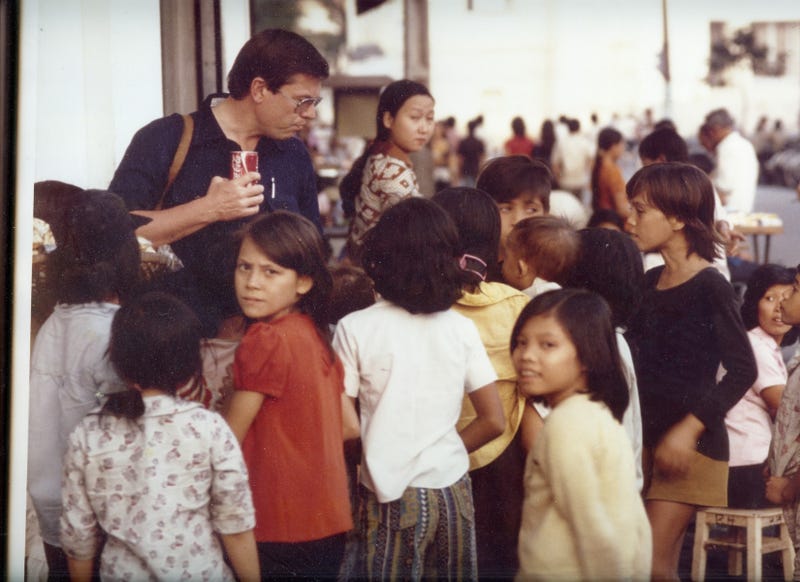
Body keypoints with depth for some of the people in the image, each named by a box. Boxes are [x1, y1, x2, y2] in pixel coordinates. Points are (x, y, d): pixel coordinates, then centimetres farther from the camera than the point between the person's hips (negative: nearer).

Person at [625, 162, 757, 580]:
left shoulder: (710, 288, -11)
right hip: (646, 438, 7)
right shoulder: (650, 283, 11)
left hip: (689, 446, -7)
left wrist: (689, 429, -20)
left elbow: (742, 370, -14)